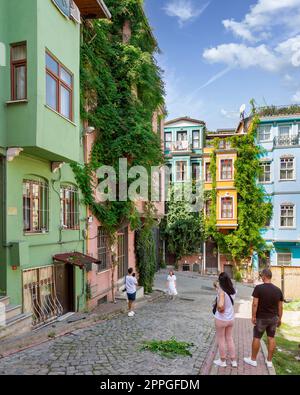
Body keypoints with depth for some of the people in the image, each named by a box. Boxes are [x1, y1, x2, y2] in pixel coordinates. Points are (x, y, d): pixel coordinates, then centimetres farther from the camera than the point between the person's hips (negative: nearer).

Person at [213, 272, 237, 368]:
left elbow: (220, 306, -36)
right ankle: (234, 361, 29)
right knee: (230, 339, 21)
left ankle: (222, 361, 26)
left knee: (221, 340, 12)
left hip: (221, 319, -6)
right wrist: (218, 287, 17)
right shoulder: (233, 291, -5)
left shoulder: (221, 291, -24)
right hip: (231, 319, 6)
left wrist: (218, 309, -15)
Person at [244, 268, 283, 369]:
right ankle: (269, 361, 21)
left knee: (256, 338, 8)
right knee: (271, 338, 12)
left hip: (261, 318, -4)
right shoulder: (278, 290, -3)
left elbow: (255, 304, -19)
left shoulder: (258, 288, -17)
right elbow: (280, 306, 3)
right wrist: (279, 318, 13)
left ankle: (253, 359, 19)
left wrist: (253, 316, -11)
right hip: (273, 318, 4)